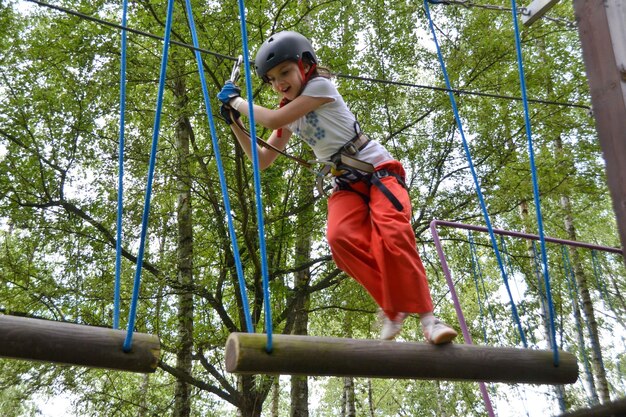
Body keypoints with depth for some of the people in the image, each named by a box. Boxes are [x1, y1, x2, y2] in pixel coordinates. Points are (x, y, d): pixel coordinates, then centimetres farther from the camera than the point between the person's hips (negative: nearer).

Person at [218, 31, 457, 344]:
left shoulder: (320, 86, -7)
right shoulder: (289, 115, 14)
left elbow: (274, 119, -16)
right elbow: (262, 160, 16)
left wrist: (236, 100, -2)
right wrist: (234, 122, 8)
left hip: (380, 172, -5)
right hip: (347, 184, 5)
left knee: (393, 235, -30)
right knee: (340, 237, -27)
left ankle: (427, 317, -23)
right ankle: (392, 306, -17)